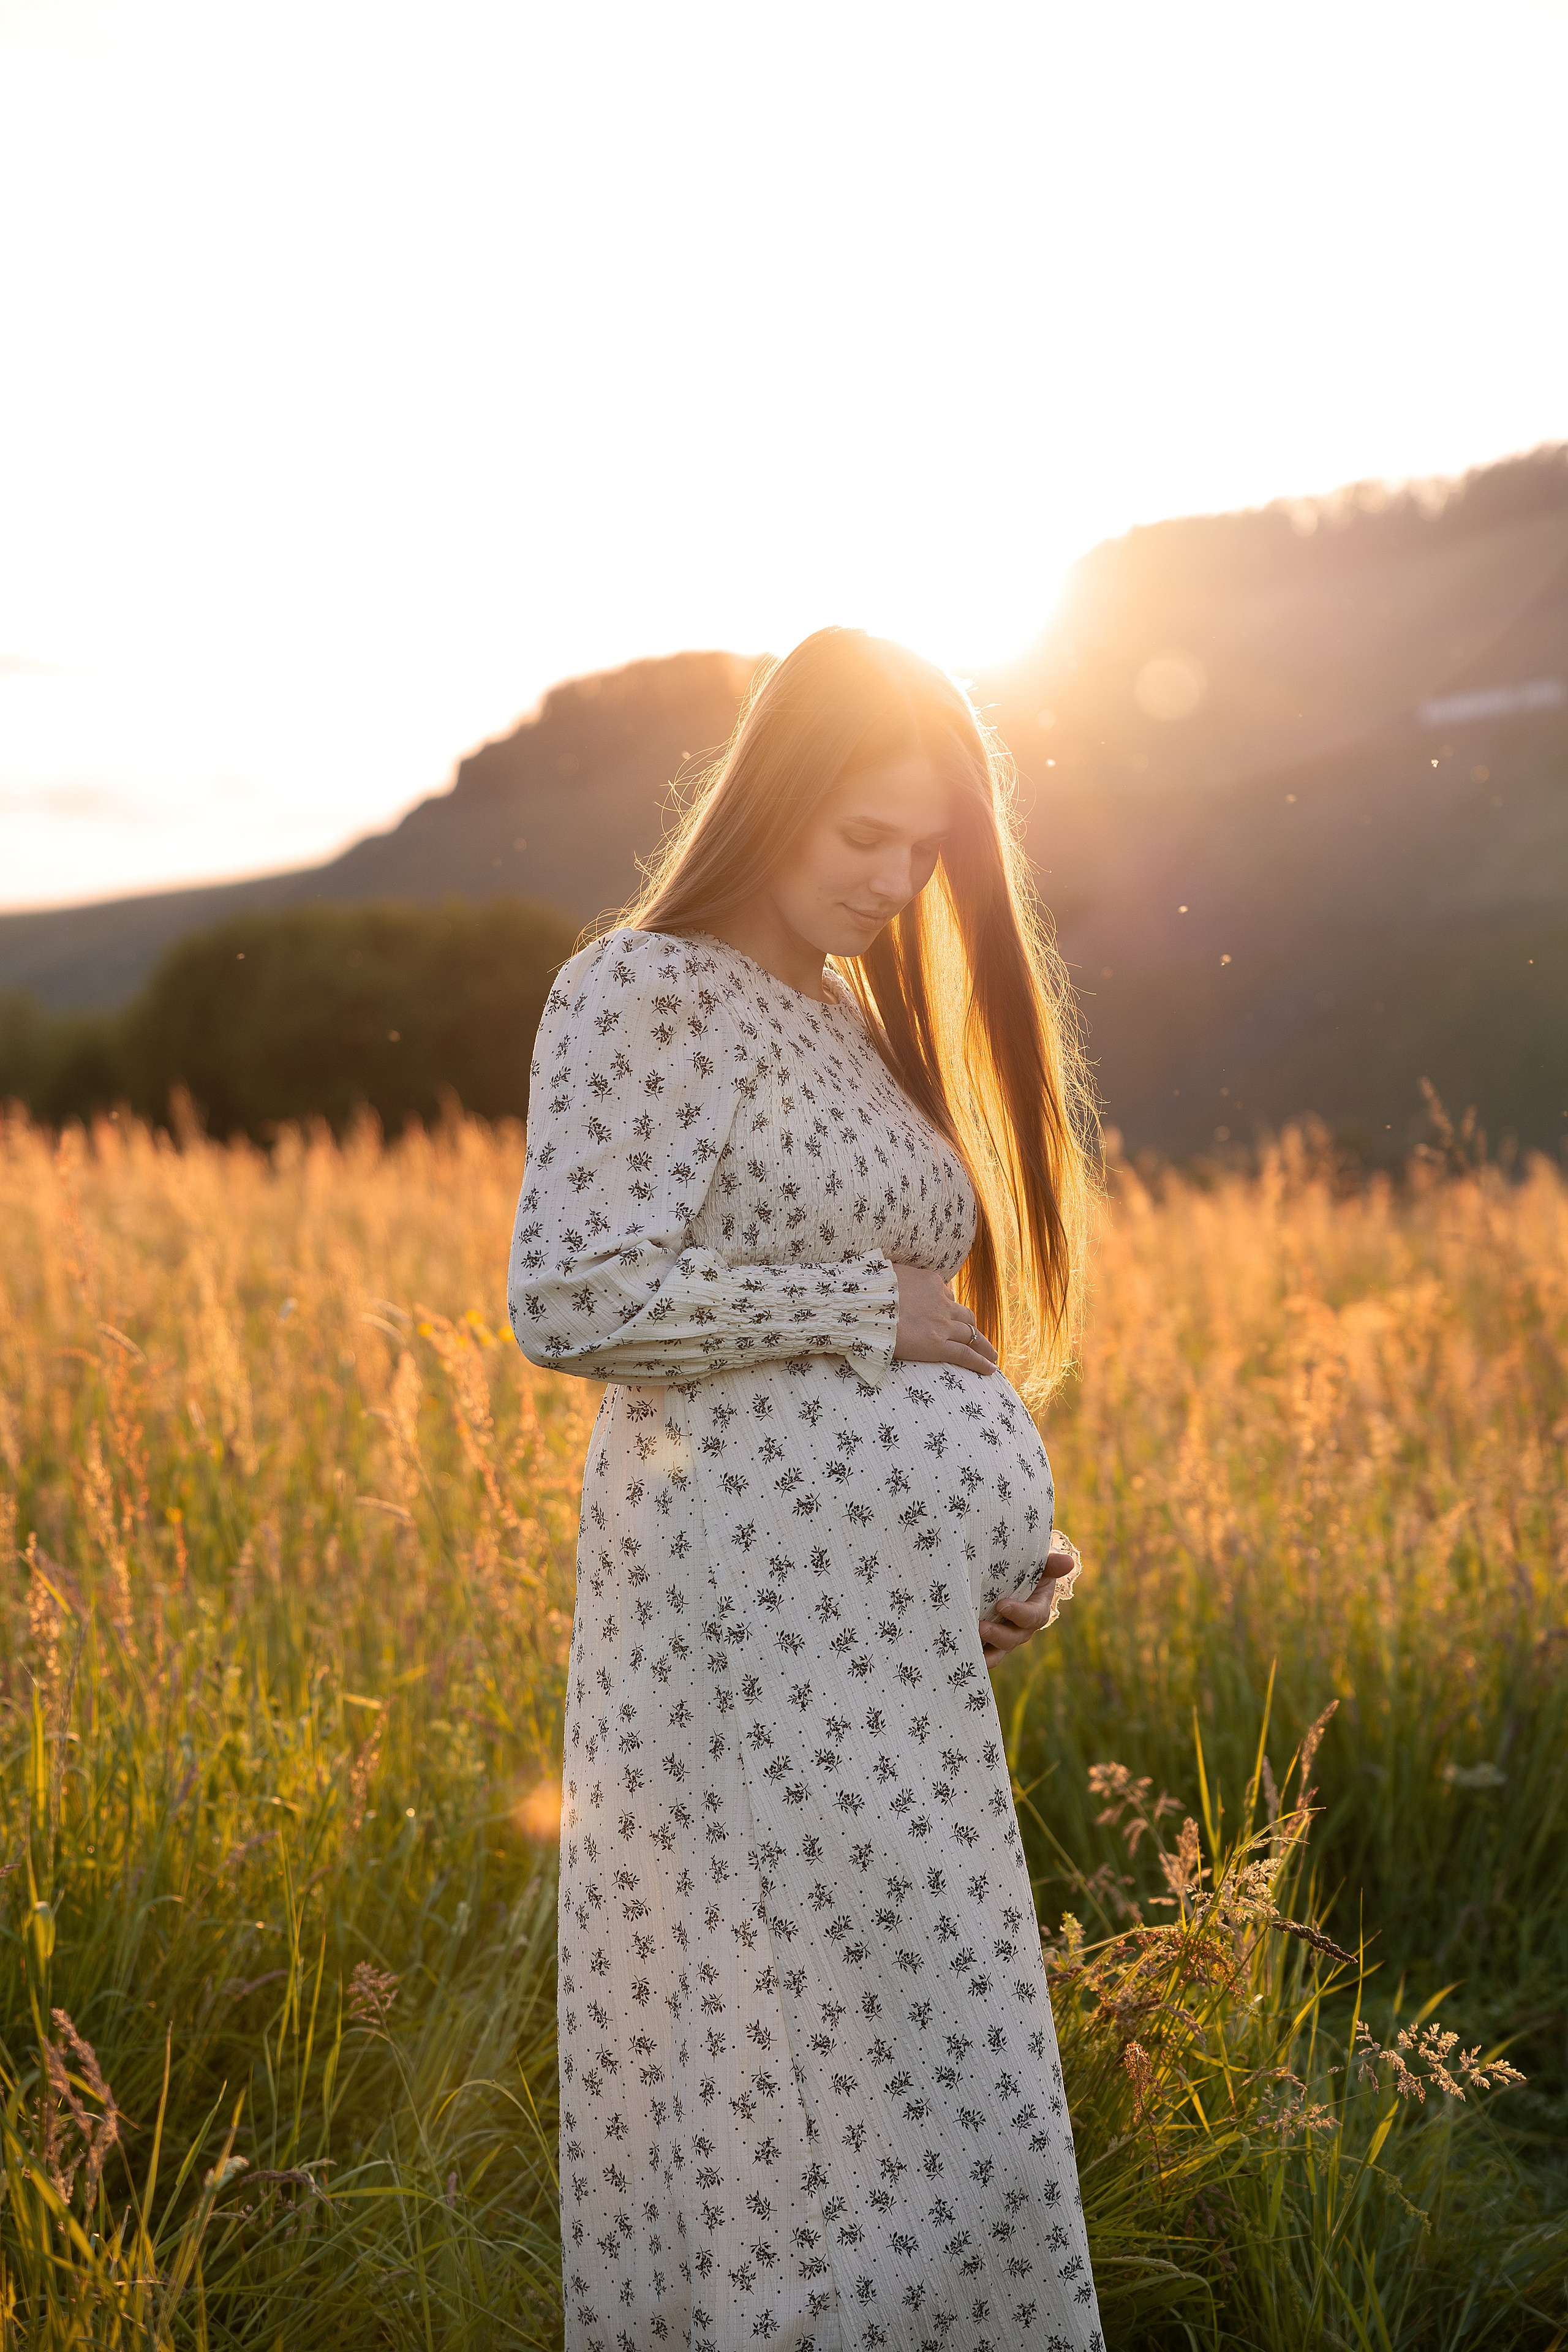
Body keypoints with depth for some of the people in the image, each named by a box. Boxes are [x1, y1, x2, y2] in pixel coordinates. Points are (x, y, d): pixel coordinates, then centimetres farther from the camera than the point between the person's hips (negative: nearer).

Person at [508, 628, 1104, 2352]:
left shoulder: (859, 1020, 18)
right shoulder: (642, 996, -7)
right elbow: (574, 1300, -18)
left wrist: (1012, 1547, 9)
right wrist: (867, 1305, -12)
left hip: (892, 1632, 9)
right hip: (760, 1607, -9)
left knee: (899, 2069, 13)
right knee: (892, 2091, -7)